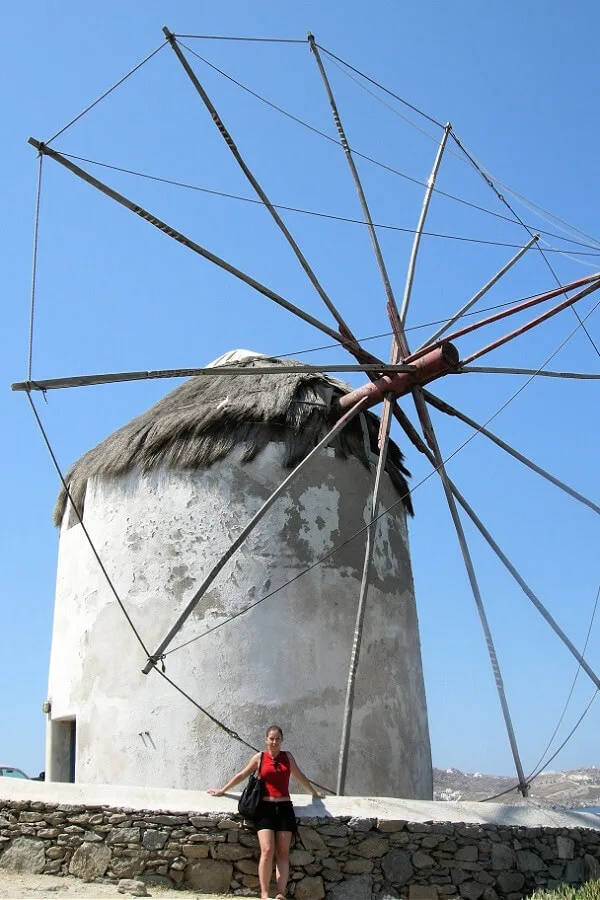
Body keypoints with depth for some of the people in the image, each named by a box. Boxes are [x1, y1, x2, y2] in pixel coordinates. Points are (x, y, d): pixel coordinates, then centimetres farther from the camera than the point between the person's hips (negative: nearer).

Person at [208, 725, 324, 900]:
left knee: (283, 853, -4)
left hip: (284, 808, 2)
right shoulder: (259, 757, 5)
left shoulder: (287, 757, 10)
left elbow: (300, 777, 25)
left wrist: (313, 792, 35)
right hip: (265, 808, -2)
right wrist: (223, 790, 22)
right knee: (267, 850, -15)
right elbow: (241, 775, 15)